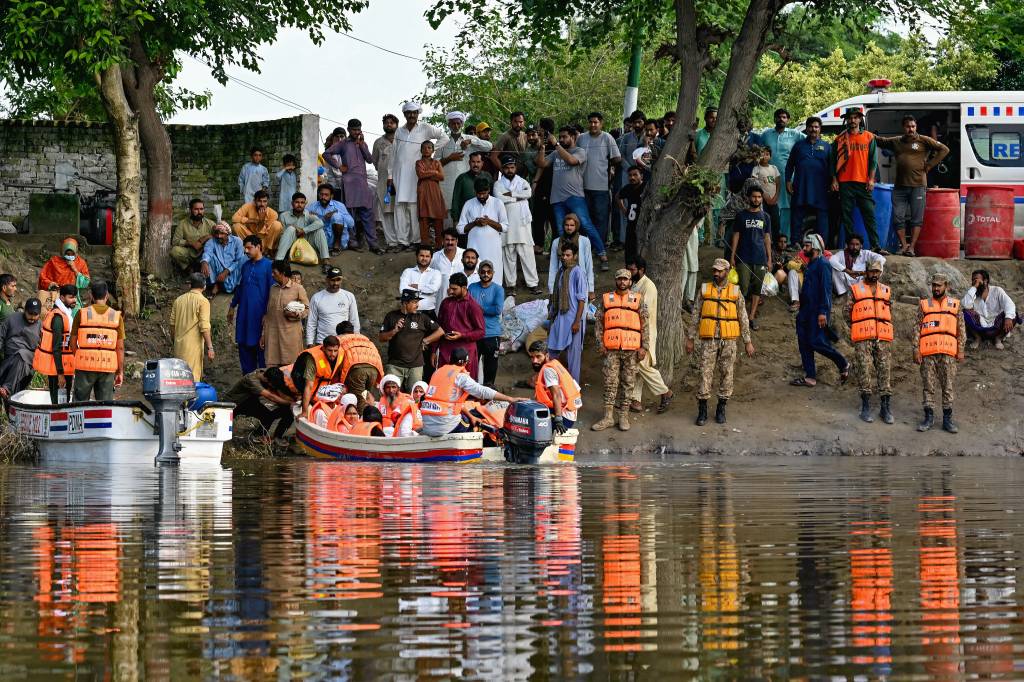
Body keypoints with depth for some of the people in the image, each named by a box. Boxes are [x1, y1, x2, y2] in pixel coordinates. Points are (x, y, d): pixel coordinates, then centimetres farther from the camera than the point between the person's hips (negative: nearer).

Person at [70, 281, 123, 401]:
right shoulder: (116, 316, 0)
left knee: (81, 402, 7)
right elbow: (120, 348, 1)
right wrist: (120, 372, 7)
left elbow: (73, 343, 2)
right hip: (108, 367, 1)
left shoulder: (82, 314, -2)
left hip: (85, 365, -1)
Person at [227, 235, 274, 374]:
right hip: (244, 313, 6)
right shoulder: (246, 266, 13)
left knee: (261, 347, -3)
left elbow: (272, 290, -8)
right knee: (244, 346, 8)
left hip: (259, 313, -6)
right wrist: (232, 306, 23)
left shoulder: (268, 266, -7)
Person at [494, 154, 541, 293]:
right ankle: (510, 284, 8)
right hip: (506, 223, 0)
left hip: (523, 223, 0)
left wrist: (510, 194, -8)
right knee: (508, 254, 1)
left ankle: (533, 284, -5)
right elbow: (499, 199, -9)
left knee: (527, 253, -4)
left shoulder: (522, 182, 13)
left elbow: (528, 193, -7)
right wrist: (518, 197, -5)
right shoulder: (498, 184, 9)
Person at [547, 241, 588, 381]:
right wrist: (552, 316, 18)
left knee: (573, 353, 0)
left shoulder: (577, 272, -11)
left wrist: (577, 321, -17)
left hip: (572, 318, -7)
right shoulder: (561, 272, 11)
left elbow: (582, 299, -13)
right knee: (551, 350, 7)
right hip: (559, 317, 7)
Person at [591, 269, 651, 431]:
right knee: (610, 382, -1)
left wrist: (644, 346, -3)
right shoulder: (606, 299, 8)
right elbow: (598, 322, 9)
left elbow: (645, 325, 5)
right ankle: (608, 416, 2)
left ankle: (624, 416, 10)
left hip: (631, 349, -1)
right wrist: (600, 343, -1)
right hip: (611, 349, 1)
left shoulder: (638, 300, 5)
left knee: (628, 382, 3)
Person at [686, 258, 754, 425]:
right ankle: (702, 410, 3)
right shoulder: (704, 290, 5)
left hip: (728, 341, 0)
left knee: (726, 374, 4)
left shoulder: (735, 292, 4)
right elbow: (695, 316, 8)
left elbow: (743, 319, 6)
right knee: (705, 374, -3)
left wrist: (747, 342, 4)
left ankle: (721, 409, 15)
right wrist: (690, 338, 4)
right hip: (708, 340, 0)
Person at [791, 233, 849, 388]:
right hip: (806, 311, 10)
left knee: (817, 342, -11)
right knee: (804, 343, 6)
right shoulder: (810, 265, 18)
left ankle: (843, 365, 6)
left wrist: (823, 312, -23)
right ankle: (810, 377, 9)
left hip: (817, 312, -10)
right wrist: (802, 311, 22)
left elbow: (826, 289, -18)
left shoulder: (822, 265, -12)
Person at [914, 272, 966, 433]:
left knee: (948, 386, 0)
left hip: (948, 353, 0)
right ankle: (929, 417, 8)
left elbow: (961, 329, 9)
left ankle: (947, 419, 4)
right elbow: (917, 329, 7)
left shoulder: (955, 305, 10)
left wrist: (961, 350, 1)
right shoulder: (924, 305, 10)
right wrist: (916, 349, -2)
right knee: (928, 386, 1)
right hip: (928, 352, 0)